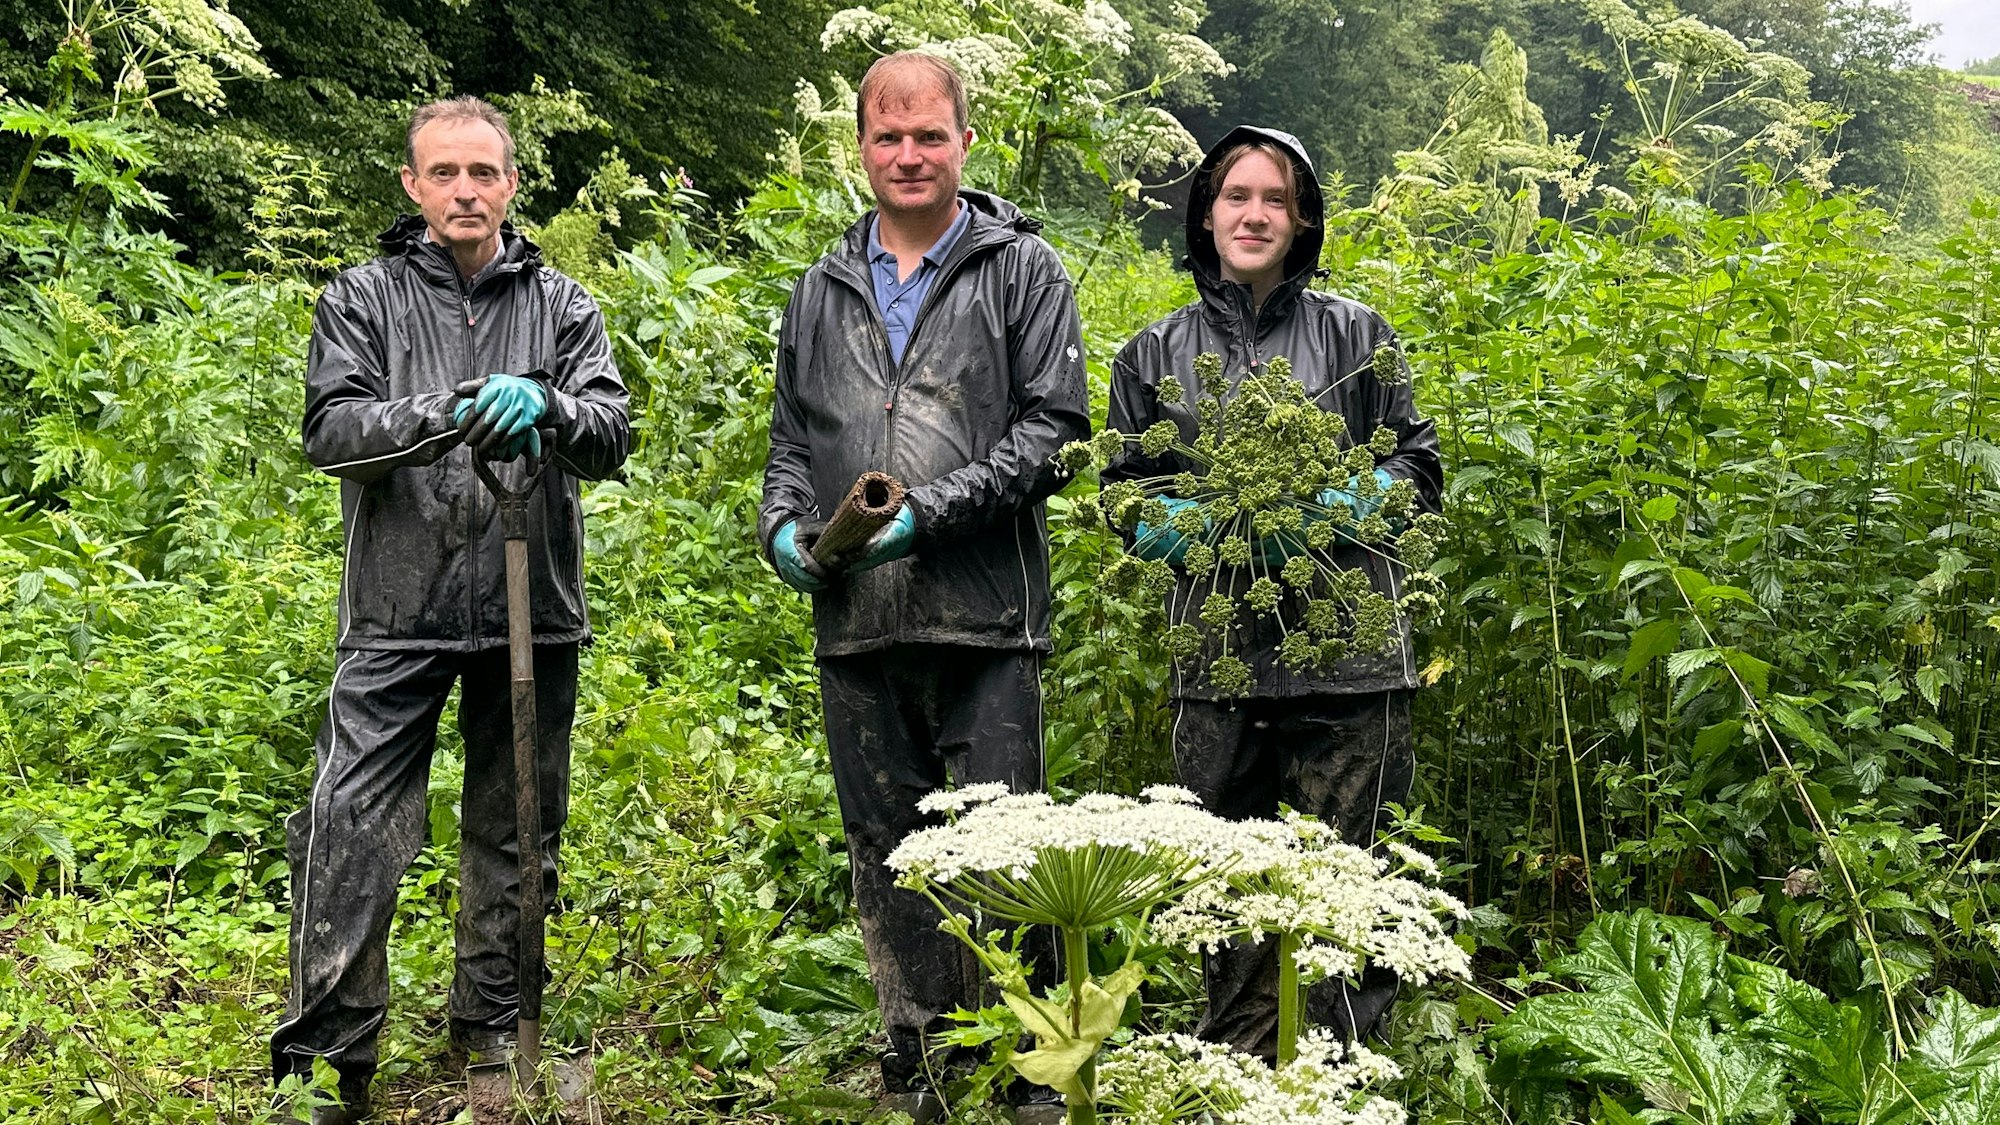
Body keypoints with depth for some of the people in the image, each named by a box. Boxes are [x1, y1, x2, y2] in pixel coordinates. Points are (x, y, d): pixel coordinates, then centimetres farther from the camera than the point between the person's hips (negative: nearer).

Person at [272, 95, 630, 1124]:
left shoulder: (562, 305, 8)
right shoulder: (363, 299, 6)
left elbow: (611, 437, -2)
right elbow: (332, 429, -7)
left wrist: (545, 406, -24)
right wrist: (448, 415, -23)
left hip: (531, 615, 2)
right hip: (398, 613, -2)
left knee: (515, 836, 12)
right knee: (348, 835, -7)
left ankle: (493, 1038, 28)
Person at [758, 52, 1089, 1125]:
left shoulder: (1022, 271, 3)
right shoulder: (823, 288, 16)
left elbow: (1053, 425, -5)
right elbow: (791, 437, 21)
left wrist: (929, 512, -15)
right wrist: (784, 524, 0)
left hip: (985, 622, -4)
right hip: (855, 627, 5)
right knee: (885, 851, 10)